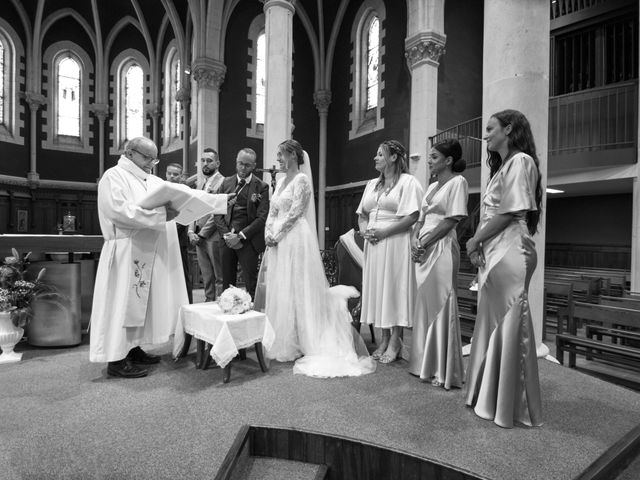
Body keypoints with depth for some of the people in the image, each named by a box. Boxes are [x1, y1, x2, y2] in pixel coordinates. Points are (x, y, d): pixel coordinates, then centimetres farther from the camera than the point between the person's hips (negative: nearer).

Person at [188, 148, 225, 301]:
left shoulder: (222, 182, -8)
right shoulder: (201, 184, 18)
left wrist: (201, 234, -12)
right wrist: (191, 232, 2)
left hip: (213, 237, -7)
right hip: (199, 238, 8)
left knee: (219, 277, 0)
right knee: (207, 277, 13)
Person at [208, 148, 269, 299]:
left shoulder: (261, 187, -1)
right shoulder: (226, 182, 12)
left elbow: (262, 217, -7)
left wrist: (240, 236, -13)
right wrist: (226, 234, -5)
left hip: (248, 240, -4)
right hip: (227, 239, 4)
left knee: (251, 285, -3)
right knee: (227, 283, 9)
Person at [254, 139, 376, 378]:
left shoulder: (302, 179, -6)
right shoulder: (280, 181, 18)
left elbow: (295, 213, -14)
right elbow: (272, 213, 16)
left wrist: (276, 236, -12)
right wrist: (268, 234, 1)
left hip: (295, 239, -8)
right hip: (277, 241, 8)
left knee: (294, 290, -3)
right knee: (276, 289, 10)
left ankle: (292, 345, 8)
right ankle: (279, 341, 22)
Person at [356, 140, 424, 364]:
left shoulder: (408, 182, -3)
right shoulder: (372, 184, 19)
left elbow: (412, 217, -13)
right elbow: (362, 214, 19)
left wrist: (383, 232, -17)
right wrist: (365, 229, -2)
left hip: (396, 243, -7)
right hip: (373, 244, 7)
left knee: (395, 288, -2)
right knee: (377, 288, 8)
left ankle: (395, 342, 8)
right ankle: (384, 339, 19)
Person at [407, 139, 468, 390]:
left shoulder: (457, 182, -4)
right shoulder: (432, 185, 19)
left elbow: (451, 220, -12)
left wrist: (424, 242, -13)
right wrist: (414, 240, -1)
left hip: (441, 248, -8)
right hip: (423, 250, 8)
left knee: (440, 305, -3)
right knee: (424, 305, 10)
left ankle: (445, 371, 9)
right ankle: (427, 364, 24)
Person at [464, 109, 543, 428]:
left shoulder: (520, 161, -5)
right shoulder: (502, 166, 22)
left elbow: (510, 213, -14)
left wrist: (474, 241, -6)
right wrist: (477, 245, 1)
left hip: (510, 252, -9)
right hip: (492, 253, 9)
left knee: (508, 325, -2)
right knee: (492, 324, 13)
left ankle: (509, 405, 11)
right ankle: (490, 396, 26)